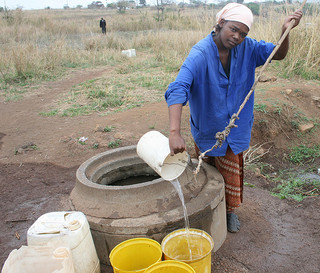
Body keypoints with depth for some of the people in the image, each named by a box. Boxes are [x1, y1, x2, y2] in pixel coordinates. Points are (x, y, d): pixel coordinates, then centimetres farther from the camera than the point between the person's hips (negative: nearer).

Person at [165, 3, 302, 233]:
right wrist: (175, 132, -53)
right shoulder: (200, 54, -28)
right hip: (206, 127, -3)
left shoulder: (246, 48, -11)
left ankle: (231, 211, 39)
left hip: (235, 126, 3)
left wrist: (285, 32, -26)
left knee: (233, 171, 15)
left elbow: (278, 54, -2)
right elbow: (178, 90, -40)